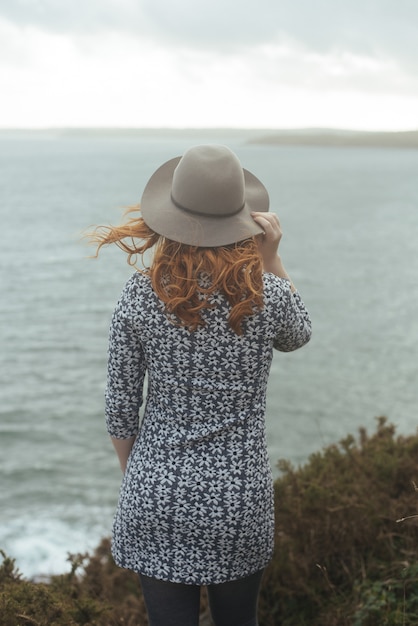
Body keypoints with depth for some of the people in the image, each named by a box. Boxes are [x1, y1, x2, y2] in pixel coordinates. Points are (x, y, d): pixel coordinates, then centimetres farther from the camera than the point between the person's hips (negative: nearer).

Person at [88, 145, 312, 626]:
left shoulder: (140, 296, -12)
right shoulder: (268, 295, -13)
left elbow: (120, 408, -4)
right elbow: (297, 336, 13)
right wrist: (272, 259, -2)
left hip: (157, 495, 0)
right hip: (238, 496, 0)